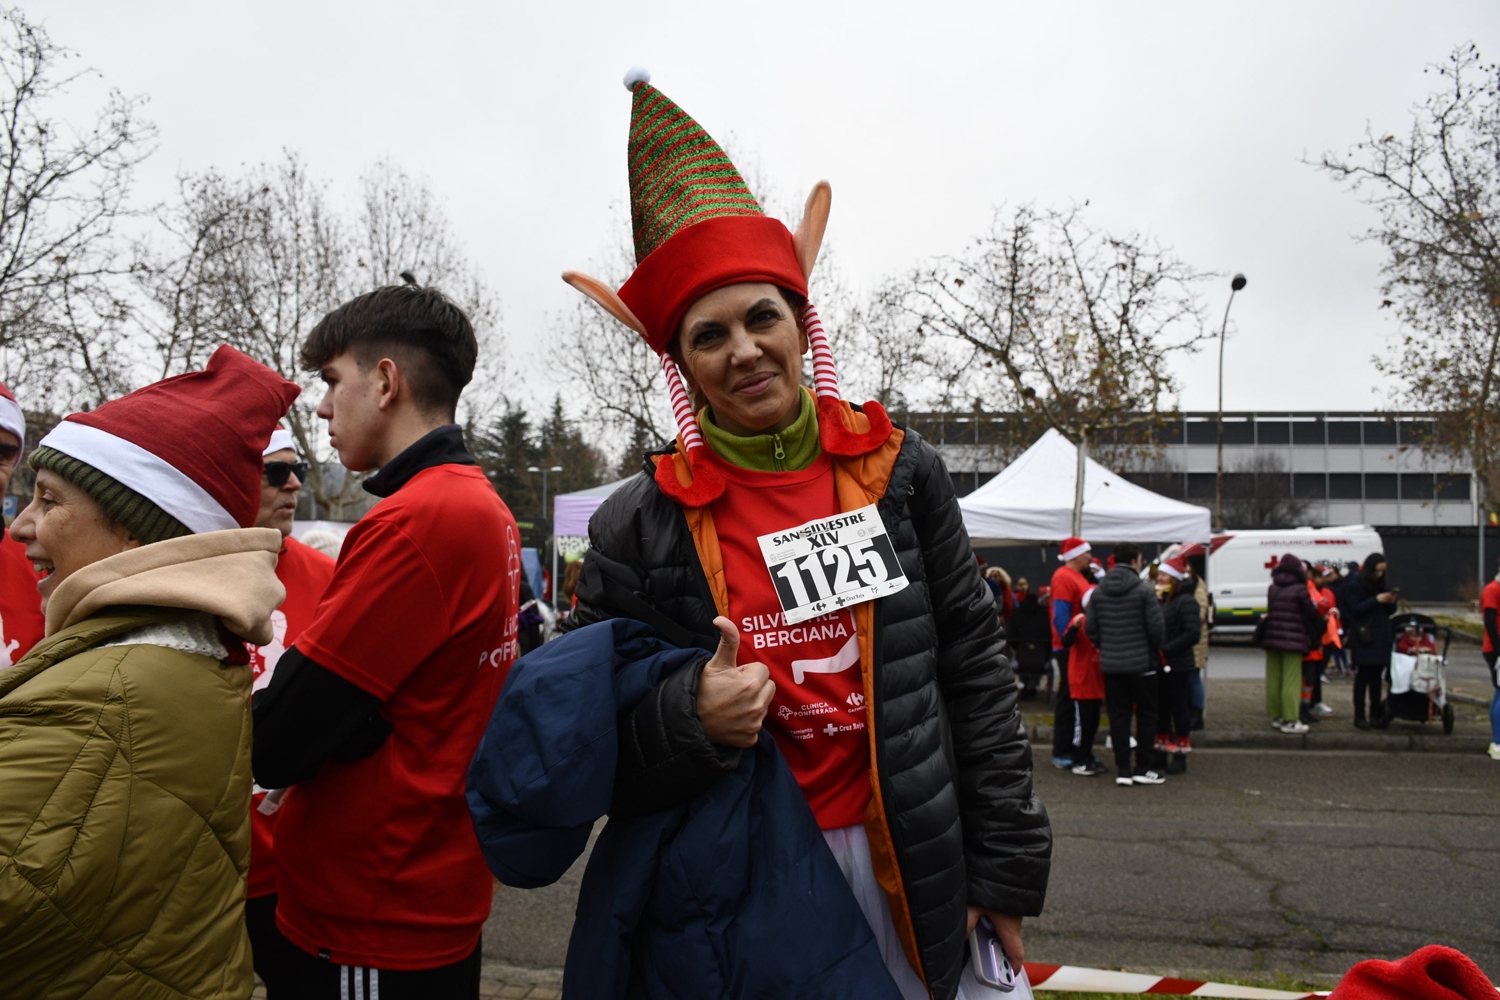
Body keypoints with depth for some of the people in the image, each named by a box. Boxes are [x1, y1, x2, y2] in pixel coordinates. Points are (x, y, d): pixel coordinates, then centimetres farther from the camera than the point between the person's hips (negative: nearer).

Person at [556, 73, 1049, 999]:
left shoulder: (899, 468, -2)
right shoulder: (640, 525, -7)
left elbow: (975, 667, 2)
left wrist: (1005, 865, 1)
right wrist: (689, 719, -22)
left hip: (910, 862, 2)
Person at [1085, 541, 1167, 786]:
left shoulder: (1098, 593, 3)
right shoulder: (1144, 591, -11)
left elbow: (1090, 628, 2)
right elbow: (1156, 628, -11)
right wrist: (1156, 649, 8)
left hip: (1111, 665, 4)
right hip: (1142, 663, -4)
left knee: (1118, 717, 7)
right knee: (1146, 715, 8)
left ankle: (1123, 770, 8)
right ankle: (1143, 768, 9)